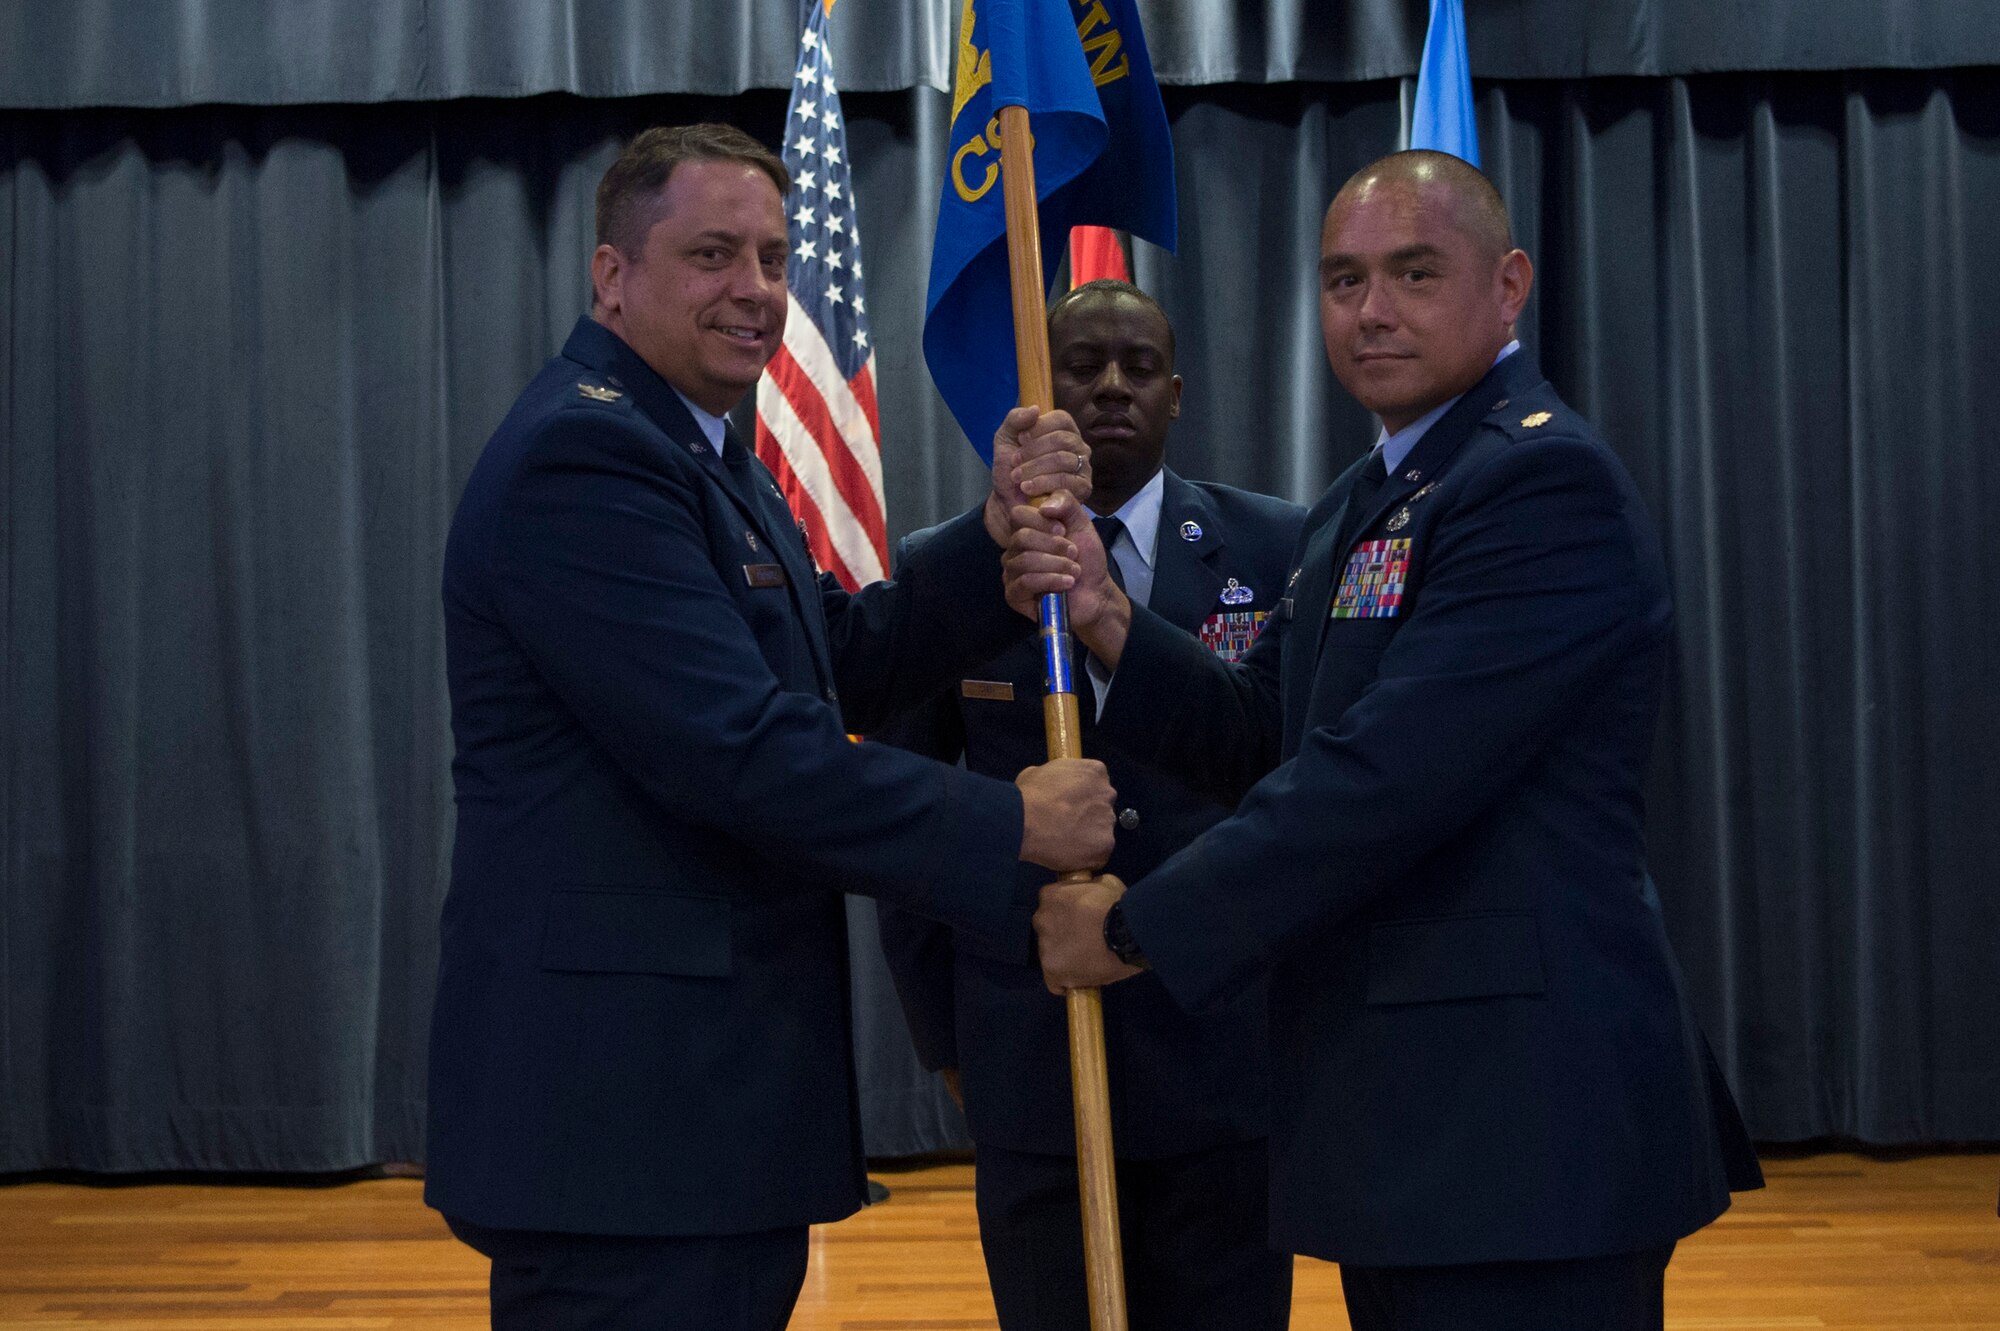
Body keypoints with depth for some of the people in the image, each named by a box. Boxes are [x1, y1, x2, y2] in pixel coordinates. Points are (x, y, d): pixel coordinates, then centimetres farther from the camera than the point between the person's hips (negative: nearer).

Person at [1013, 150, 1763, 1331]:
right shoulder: (1362, 505, 16)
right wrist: (1106, 620, -3)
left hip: (1521, 1115, -9)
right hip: (1407, 1107, 9)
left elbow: (1384, 776, -22)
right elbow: (1263, 740, 13)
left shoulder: (1549, 479, -15)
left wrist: (1137, 930, -15)